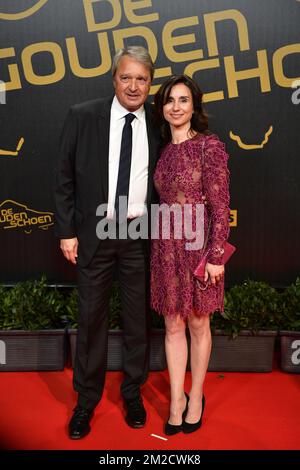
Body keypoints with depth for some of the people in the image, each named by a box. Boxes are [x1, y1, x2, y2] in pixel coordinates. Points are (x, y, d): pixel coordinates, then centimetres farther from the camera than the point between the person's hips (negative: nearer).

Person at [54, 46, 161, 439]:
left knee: (138, 317, 13)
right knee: (91, 317, 9)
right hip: (94, 232, -1)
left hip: (141, 234, 1)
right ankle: (86, 399, 29)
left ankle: (133, 392, 34)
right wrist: (67, 230, -4)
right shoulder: (82, 116, -2)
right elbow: (64, 178, 0)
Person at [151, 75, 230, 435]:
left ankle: (196, 398, 29)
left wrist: (216, 256, -14)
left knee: (198, 324, 10)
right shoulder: (163, 151, 9)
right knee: (173, 325, 11)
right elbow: (163, 201, 12)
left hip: (197, 245, -5)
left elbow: (220, 206, -10)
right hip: (166, 246, 5)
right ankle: (176, 399, 26)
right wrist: (160, 245, 11)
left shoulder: (209, 146, -7)